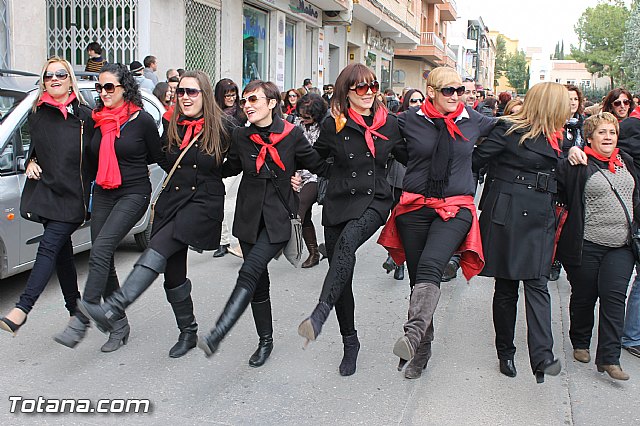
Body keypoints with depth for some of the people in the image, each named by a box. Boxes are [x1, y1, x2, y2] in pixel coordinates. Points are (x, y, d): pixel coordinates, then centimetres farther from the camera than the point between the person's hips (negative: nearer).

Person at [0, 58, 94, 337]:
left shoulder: (85, 116, -3)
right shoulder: (36, 115, 10)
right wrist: (31, 163, 4)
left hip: (73, 196, -5)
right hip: (46, 190, 5)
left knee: (48, 248, -13)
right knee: (62, 253, 10)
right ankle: (76, 311, 21)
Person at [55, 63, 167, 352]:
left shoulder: (142, 120, -7)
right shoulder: (97, 119, 9)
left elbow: (159, 157, 5)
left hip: (133, 194, -6)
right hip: (102, 195, 6)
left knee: (99, 252, -21)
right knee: (104, 260, 6)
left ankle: (81, 321, -18)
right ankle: (119, 325, 18)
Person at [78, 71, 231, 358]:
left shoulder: (221, 127, -4)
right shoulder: (172, 125, 10)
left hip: (204, 202, -5)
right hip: (172, 200, 5)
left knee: (158, 250, -24)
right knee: (173, 272, 6)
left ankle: (113, 309, -31)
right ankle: (188, 333, 22)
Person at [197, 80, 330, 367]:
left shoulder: (292, 134, -6)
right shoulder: (241, 137, 3)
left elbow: (318, 165, 5)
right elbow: (227, 168, 16)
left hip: (278, 217, -4)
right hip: (250, 215, 4)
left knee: (250, 272, -22)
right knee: (259, 282, 9)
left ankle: (217, 335, -27)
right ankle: (265, 341, 23)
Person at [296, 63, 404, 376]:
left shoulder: (389, 124, 3)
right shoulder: (333, 125, 1)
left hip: (374, 201, -1)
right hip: (339, 202, 2)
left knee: (348, 240, -34)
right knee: (342, 275, 4)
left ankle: (319, 314, -42)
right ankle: (350, 342, 20)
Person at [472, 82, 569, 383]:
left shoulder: (555, 138, 14)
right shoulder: (509, 130, -8)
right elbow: (476, 160, -7)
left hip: (540, 220, 5)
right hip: (508, 215, -5)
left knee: (537, 284, -6)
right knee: (506, 287, 5)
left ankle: (542, 356, -13)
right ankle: (505, 352, 17)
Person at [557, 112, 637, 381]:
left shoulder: (626, 161, 12)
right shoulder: (576, 165, -8)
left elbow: (636, 199, 21)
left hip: (621, 247, 4)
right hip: (586, 245, -4)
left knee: (614, 297, -4)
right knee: (584, 297, 9)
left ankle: (609, 358, 0)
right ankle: (580, 344, 31)